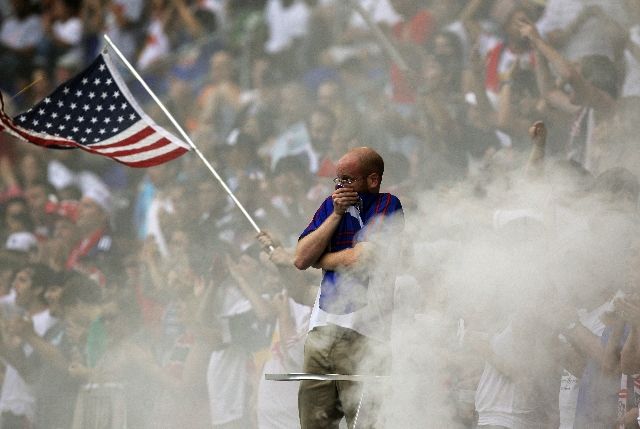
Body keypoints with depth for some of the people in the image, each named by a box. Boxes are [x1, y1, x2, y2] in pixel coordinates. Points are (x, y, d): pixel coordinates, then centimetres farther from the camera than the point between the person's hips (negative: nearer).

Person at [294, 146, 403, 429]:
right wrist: (336, 215, 1)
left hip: (362, 330, -6)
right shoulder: (331, 205, 17)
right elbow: (301, 259, 8)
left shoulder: (387, 206, -1)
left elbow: (363, 257, -12)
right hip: (321, 327, 6)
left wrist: (319, 260, 7)